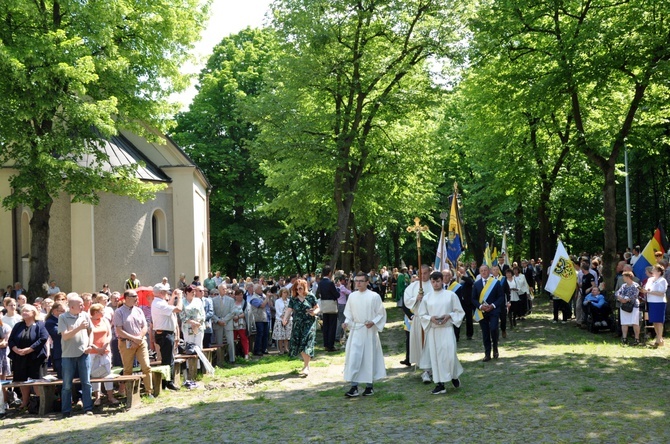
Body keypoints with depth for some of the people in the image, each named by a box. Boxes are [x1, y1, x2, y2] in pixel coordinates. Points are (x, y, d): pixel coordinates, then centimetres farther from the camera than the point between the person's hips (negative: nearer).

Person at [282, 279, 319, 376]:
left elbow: (317, 308, 6)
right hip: (297, 325, 3)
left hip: (309, 324, -3)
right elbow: (289, 310, -2)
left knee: (306, 343, -12)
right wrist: (285, 319, -19)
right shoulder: (293, 299, 6)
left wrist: (314, 312, -16)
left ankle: (306, 367, -9)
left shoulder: (311, 297, 0)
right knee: (297, 343, 1)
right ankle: (306, 364, 19)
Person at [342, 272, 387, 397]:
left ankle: (369, 386, 17)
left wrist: (373, 322, -15)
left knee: (369, 357, 4)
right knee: (353, 358, -3)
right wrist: (346, 322, -4)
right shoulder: (352, 296, 5)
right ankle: (354, 387, -1)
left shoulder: (374, 296, -6)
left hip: (369, 331, -3)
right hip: (355, 330, 3)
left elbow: (381, 313, -1)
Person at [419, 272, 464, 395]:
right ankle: (440, 385, 7)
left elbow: (459, 312, 4)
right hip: (433, 331, 3)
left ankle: (454, 376, 20)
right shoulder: (427, 298, 7)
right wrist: (431, 318, -9)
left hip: (447, 329, -2)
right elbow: (421, 314, 10)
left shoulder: (451, 295, 0)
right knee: (435, 356, 1)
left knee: (449, 355, -9)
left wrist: (449, 316, -13)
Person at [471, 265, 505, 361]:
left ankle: (495, 348, 6)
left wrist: (493, 305, -14)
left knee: (493, 329, -18)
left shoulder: (496, 283, 1)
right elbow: (474, 299, 7)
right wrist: (480, 306, -11)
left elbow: (501, 297, -1)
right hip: (481, 312, 2)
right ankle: (487, 354, 10)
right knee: (485, 333, 4)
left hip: (493, 311, -2)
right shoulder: (476, 284, 7)